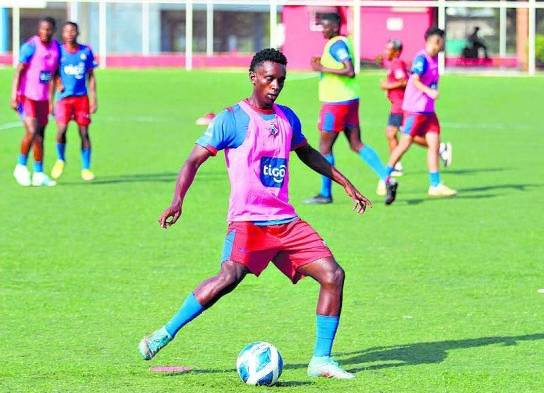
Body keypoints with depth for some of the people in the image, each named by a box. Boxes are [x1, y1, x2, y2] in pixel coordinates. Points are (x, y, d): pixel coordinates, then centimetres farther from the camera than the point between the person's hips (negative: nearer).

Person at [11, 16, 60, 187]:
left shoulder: (56, 48, 6)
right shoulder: (30, 47, -12)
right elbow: (19, 71, -13)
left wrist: (51, 100, 11)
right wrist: (14, 96, -19)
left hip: (42, 98, 6)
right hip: (27, 96, -6)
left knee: (40, 136, 7)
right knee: (32, 131, -17)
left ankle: (39, 174, 12)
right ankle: (21, 166, 0)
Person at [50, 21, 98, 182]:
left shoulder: (86, 51, 4)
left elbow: (91, 76, 9)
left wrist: (94, 99, 3)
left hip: (82, 97, 1)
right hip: (64, 97, -1)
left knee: (84, 132, -2)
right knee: (61, 130, -14)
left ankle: (86, 168, 8)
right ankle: (60, 159, 12)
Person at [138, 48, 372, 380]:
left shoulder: (287, 118, 14)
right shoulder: (233, 119, -5)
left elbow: (307, 154, 33)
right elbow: (195, 159, -8)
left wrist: (346, 184, 33)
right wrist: (178, 200, -23)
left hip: (286, 221, 6)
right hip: (248, 220, -6)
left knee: (333, 274, -6)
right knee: (230, 276, -30)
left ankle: (321, 359, 2)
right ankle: (165, 335, -19)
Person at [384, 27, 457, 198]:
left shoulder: (434, 59, 11)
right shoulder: (421, 58, -15)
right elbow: (415, 80, -26)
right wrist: (428, 91, -39)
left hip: (428, 110, 8)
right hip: (414, 109, -8)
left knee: (434, 143, -1)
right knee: (405, 143, -3)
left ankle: (435, 185, -1)